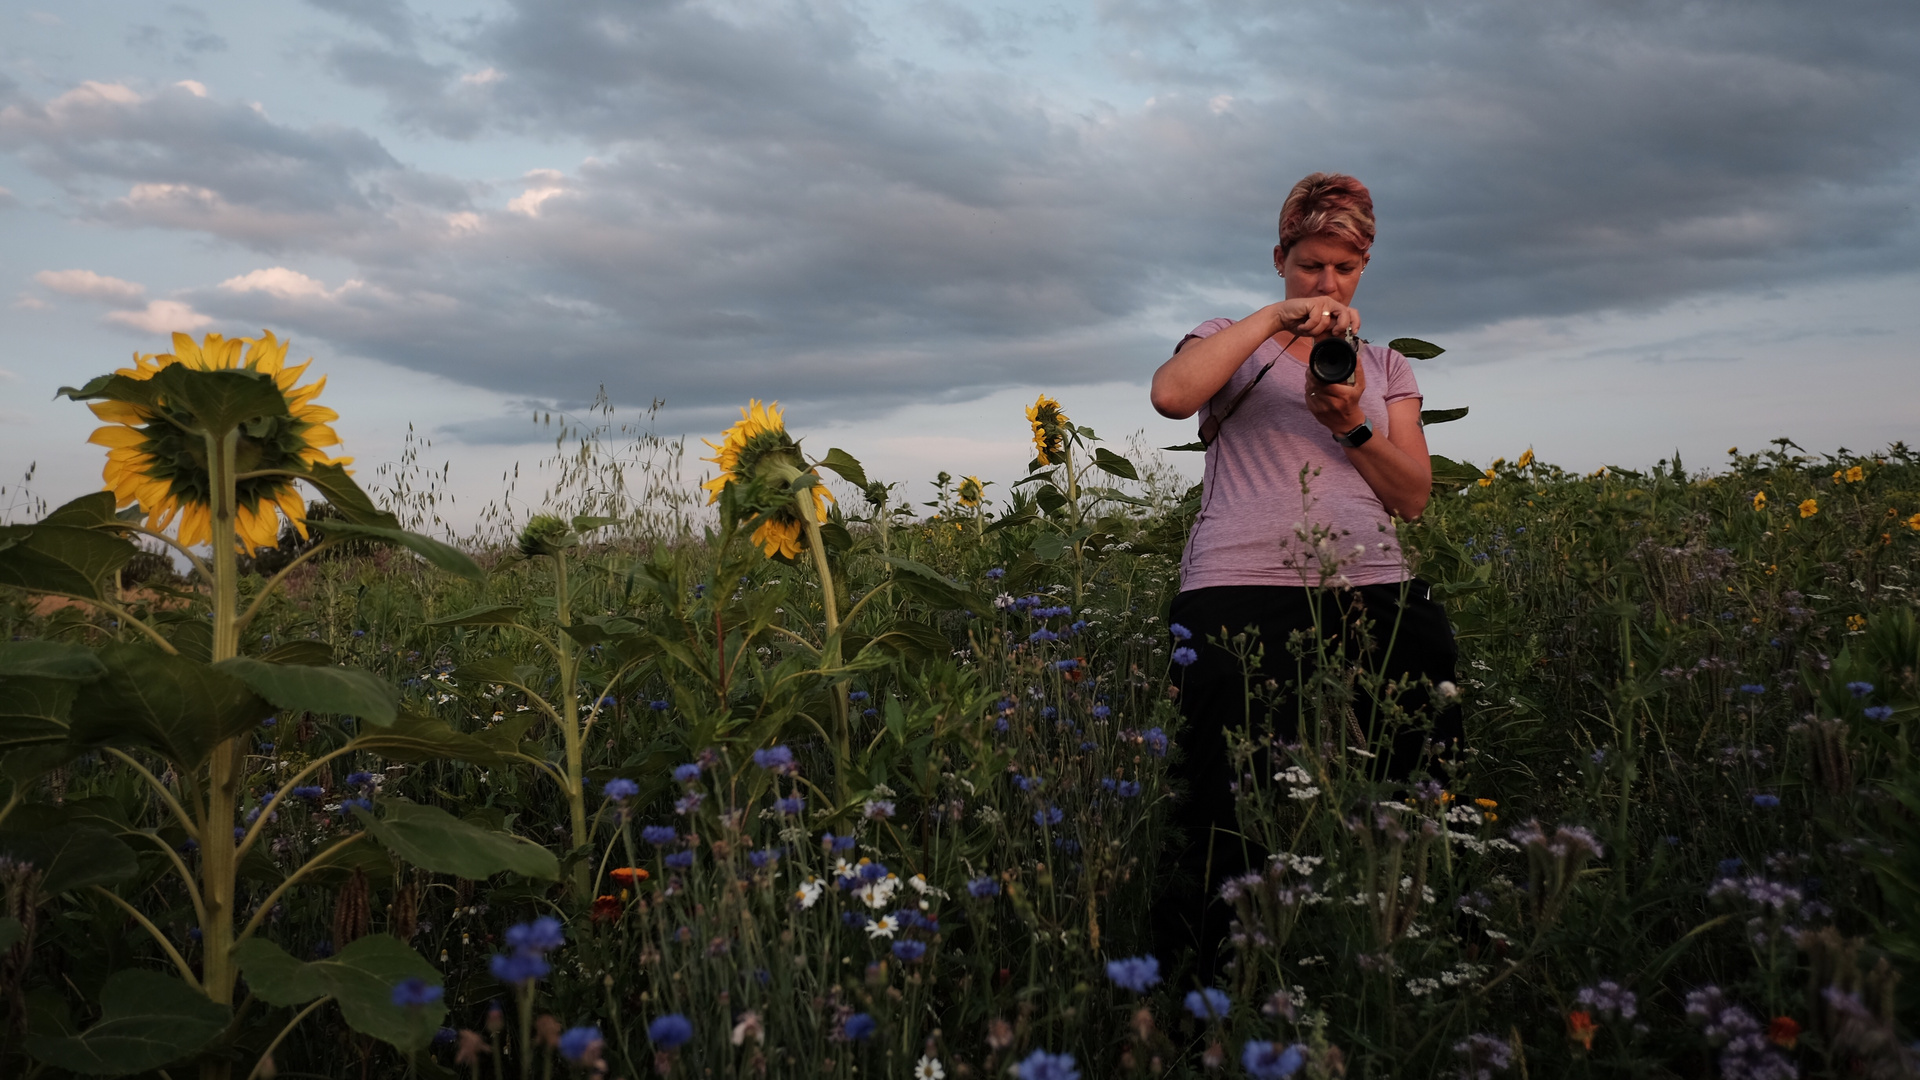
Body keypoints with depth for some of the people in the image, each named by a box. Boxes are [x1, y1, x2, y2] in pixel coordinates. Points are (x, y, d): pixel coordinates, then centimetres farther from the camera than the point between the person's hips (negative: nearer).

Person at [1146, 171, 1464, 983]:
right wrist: (1274, 317, -9)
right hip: (1242, 590, -4)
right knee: (1233, 809, -11)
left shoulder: (1387, 368, 26)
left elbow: (1413, 497, 15)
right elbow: (1171, 394, -9)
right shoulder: (1233, 341, 16)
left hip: (1372, 592, 4)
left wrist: (1353, 426, -2)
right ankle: (1202, 979, 4)